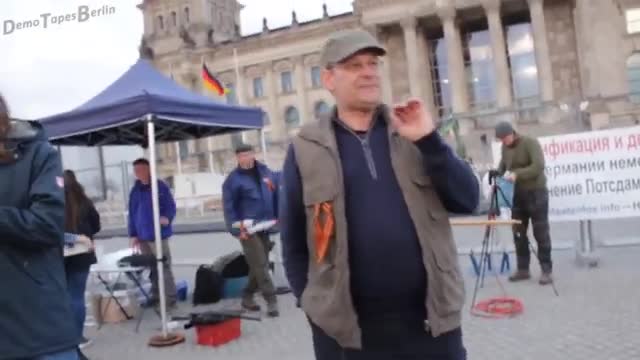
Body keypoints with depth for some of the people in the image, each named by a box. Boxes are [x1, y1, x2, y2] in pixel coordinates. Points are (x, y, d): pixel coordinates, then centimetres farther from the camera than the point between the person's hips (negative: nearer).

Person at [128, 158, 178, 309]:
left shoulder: (161, 186, -4)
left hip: (159, 234, -5)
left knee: (164, 267, -5)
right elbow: (132, 213, 15)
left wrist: (167, 218, -26)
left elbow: (170, 206, -6)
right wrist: (133, 234, 10)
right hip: (143, 236, 5)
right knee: (151, 268, 12)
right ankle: (155, 296, 23)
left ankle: (171, 298, 0)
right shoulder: (135, 190, 12)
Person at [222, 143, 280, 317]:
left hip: (265, 227, 6)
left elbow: (276, 195, 13)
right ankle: (271, 300, 0)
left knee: (258, 265, 13)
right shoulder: (233, 179, -7)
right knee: (260, 264, -7)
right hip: (247, 229, -5)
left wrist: (280, 216, 7)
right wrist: (237, 229, -15)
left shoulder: (266, 171, 6)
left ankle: (247, 297, 28)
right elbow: (229, 207, -8)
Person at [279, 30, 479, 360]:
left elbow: (467, 202, -2)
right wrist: (312, 304, 1)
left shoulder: (413, 131, 5)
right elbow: (293, 240, 4)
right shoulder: (306, 149, -1)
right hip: (345, 328, -1)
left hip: (430, 319, 2)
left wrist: (429, 141, -13)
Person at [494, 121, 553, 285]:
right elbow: (503, 165, 19)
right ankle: (523, 269, 17)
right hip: (517, 194, 6)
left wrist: (517, 175, -30)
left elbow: (539, 166, -24)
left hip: (535, 193, -6)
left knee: (541, 234, -1)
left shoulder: (530, 143, -13)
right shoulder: (505, 147, 7)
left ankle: (546, 270, 5)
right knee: (519, 234, 8)